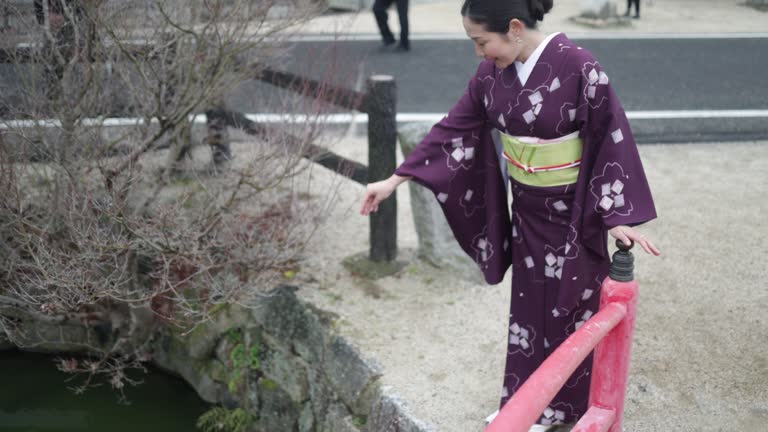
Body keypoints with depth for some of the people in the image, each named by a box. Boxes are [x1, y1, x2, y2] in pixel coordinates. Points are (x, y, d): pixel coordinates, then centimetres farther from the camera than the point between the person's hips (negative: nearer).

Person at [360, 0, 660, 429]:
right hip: (526, 207, 5)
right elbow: (454, 129, 0)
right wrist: (394, 180, -1)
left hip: (575, 211, -5)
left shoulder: (578, 67, -22)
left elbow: (612, 139, -17)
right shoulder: (492, 72, -5)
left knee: (570, 304, 9)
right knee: (529, 302, 16)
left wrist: (619, 215, -20)